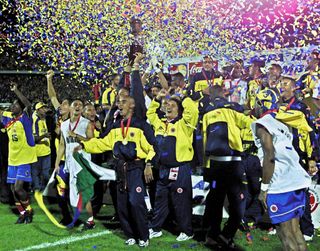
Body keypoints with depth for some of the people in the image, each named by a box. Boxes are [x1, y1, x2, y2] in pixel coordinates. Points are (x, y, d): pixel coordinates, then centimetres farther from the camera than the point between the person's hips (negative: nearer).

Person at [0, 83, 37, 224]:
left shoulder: (25, 118, -9)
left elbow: (28, 105, -28)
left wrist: (16, 90, -27)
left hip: (24, 159, -7)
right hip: (12, 159, 7)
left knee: (18, 187, -14)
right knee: (13, 188, 9)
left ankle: (29, 211, 7)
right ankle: (22, 214, 22)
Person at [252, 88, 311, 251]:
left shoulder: (262, 124, -4)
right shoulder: (281, 126, 20)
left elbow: (270, 156, -15)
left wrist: (264, 188, -12)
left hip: (281, 186, -8)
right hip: (296, 181, 8)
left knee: (286, 235, -2)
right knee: (294, 230, 15)